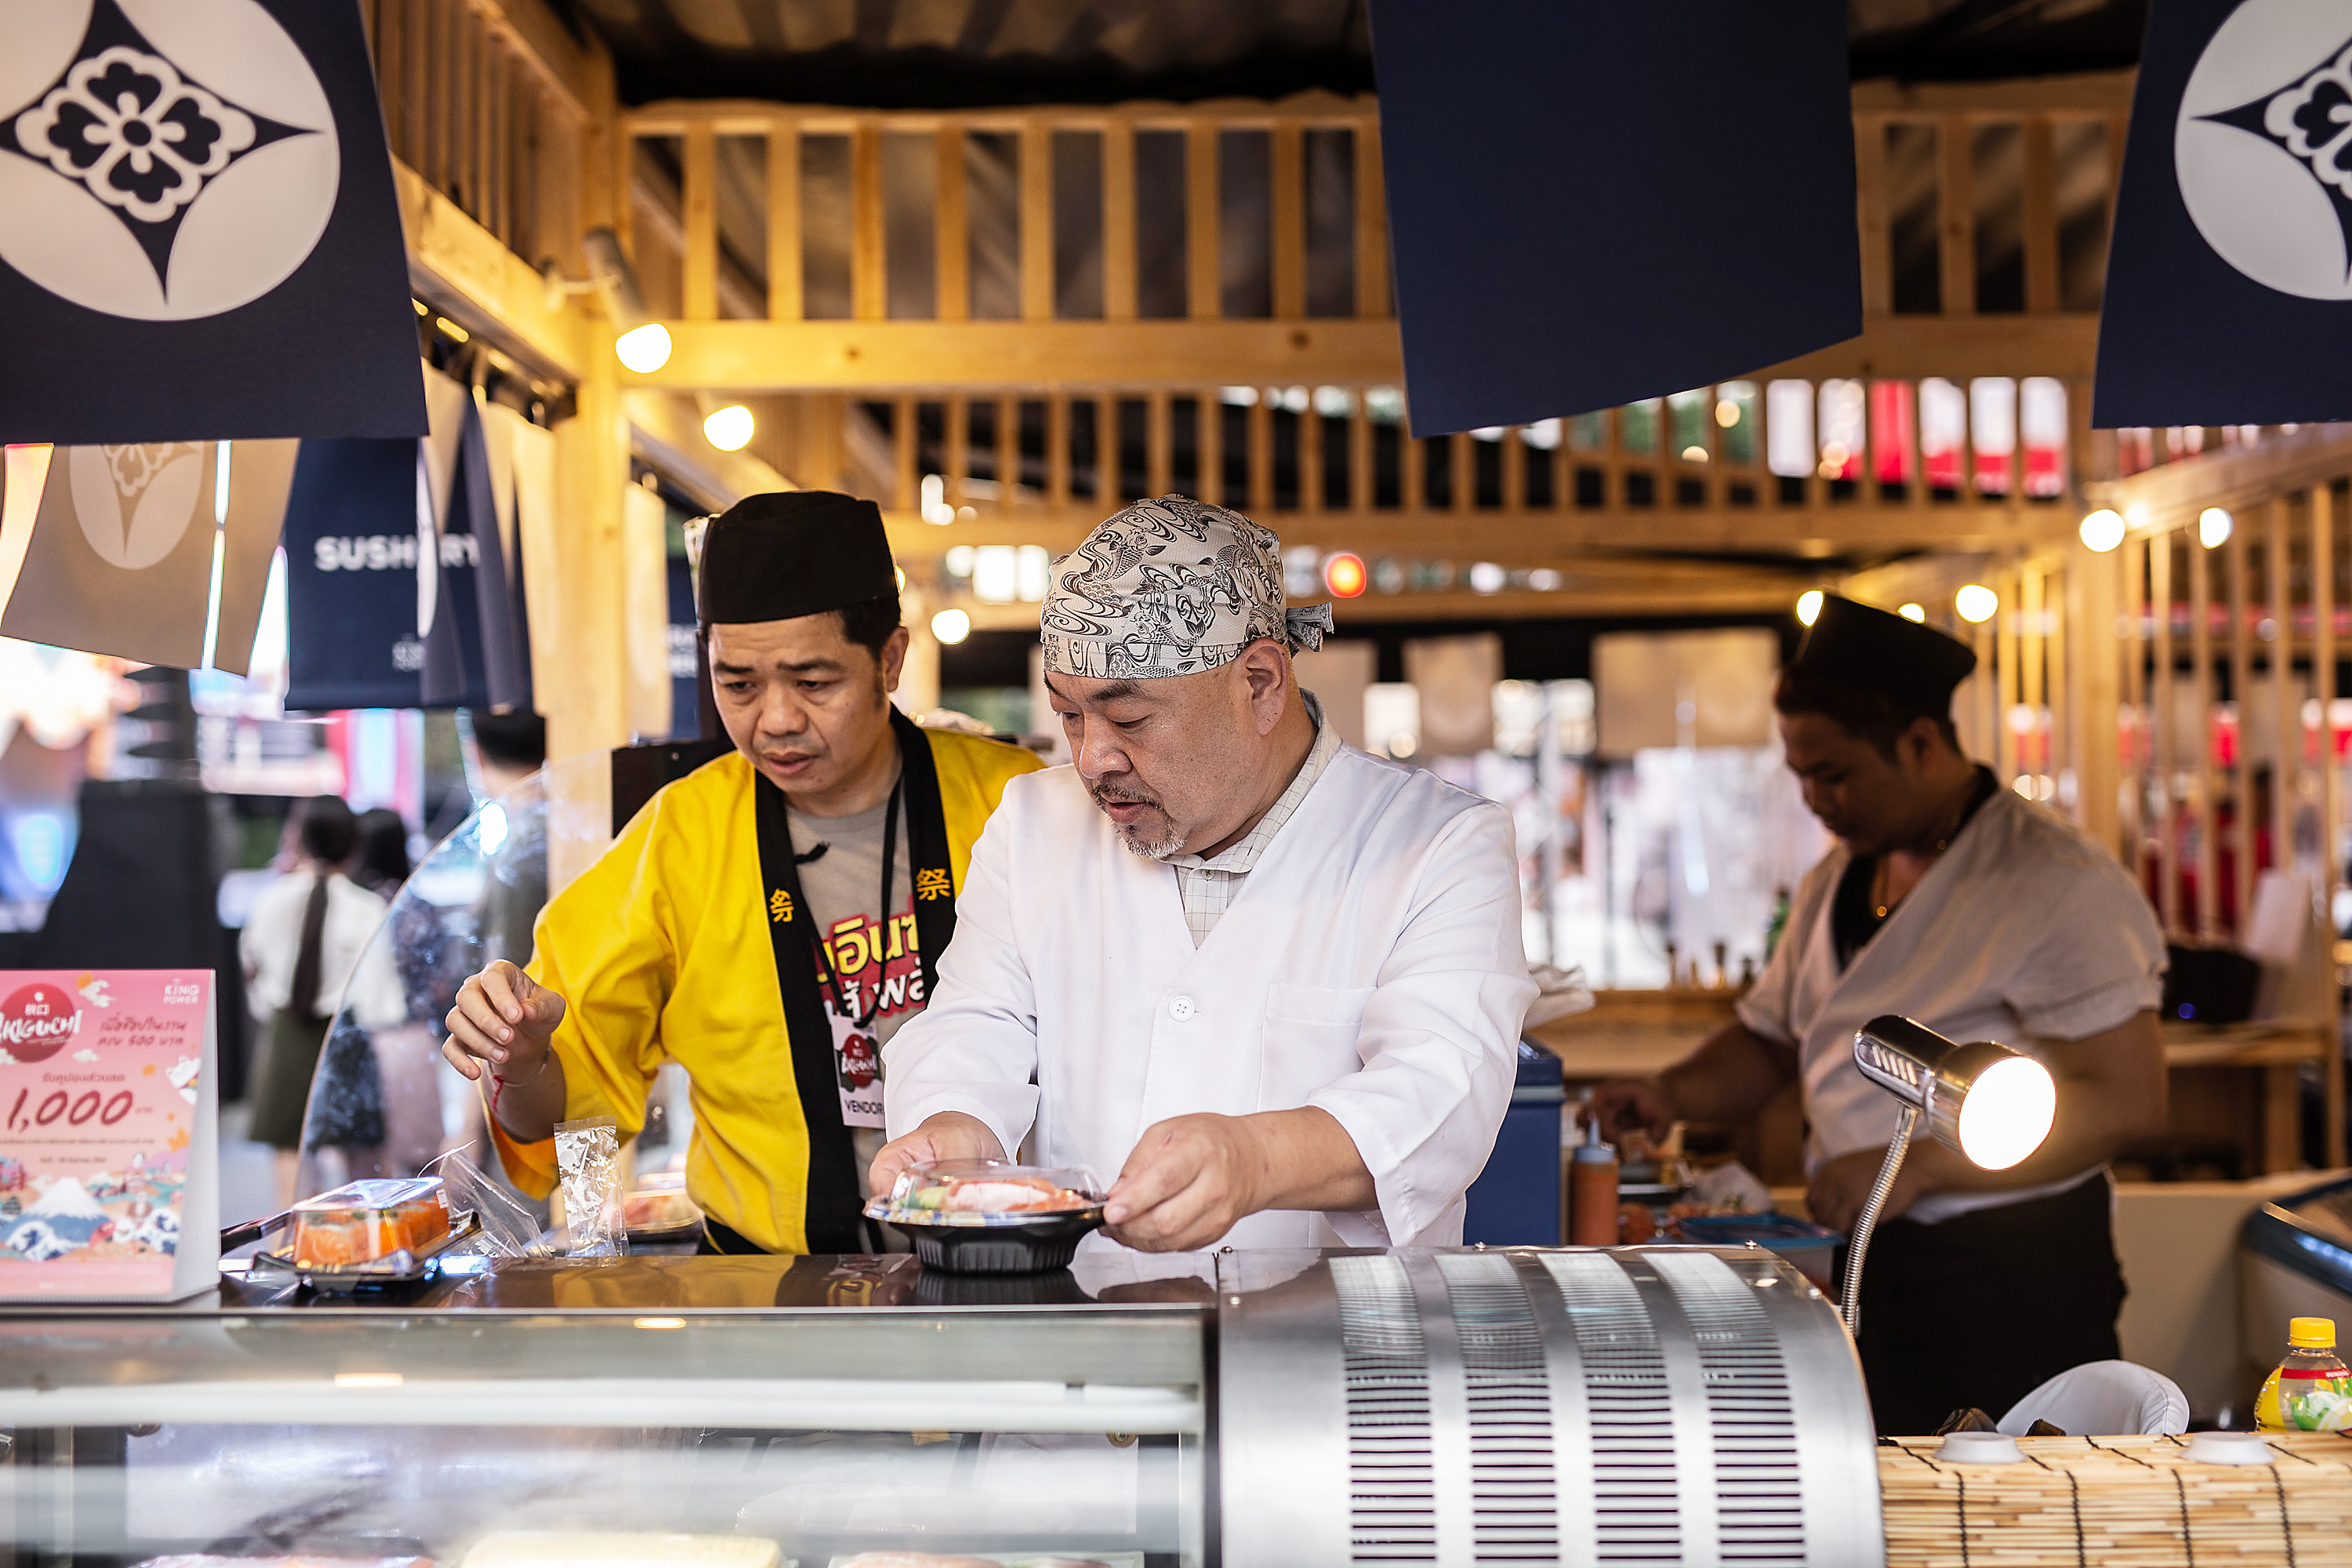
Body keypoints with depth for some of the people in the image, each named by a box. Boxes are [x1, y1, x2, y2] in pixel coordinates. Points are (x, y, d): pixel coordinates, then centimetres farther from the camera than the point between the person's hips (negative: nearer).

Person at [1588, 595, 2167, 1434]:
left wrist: (1917, 1165, -22)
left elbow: (2127, 1100, -19)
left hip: (2011, 1294, -6)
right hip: (1865, 1271, 7)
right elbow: (1769, 1041, 23)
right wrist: (1674, 1094, 1)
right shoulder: (1834, 883, 13)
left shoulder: (2059, 883, -12)